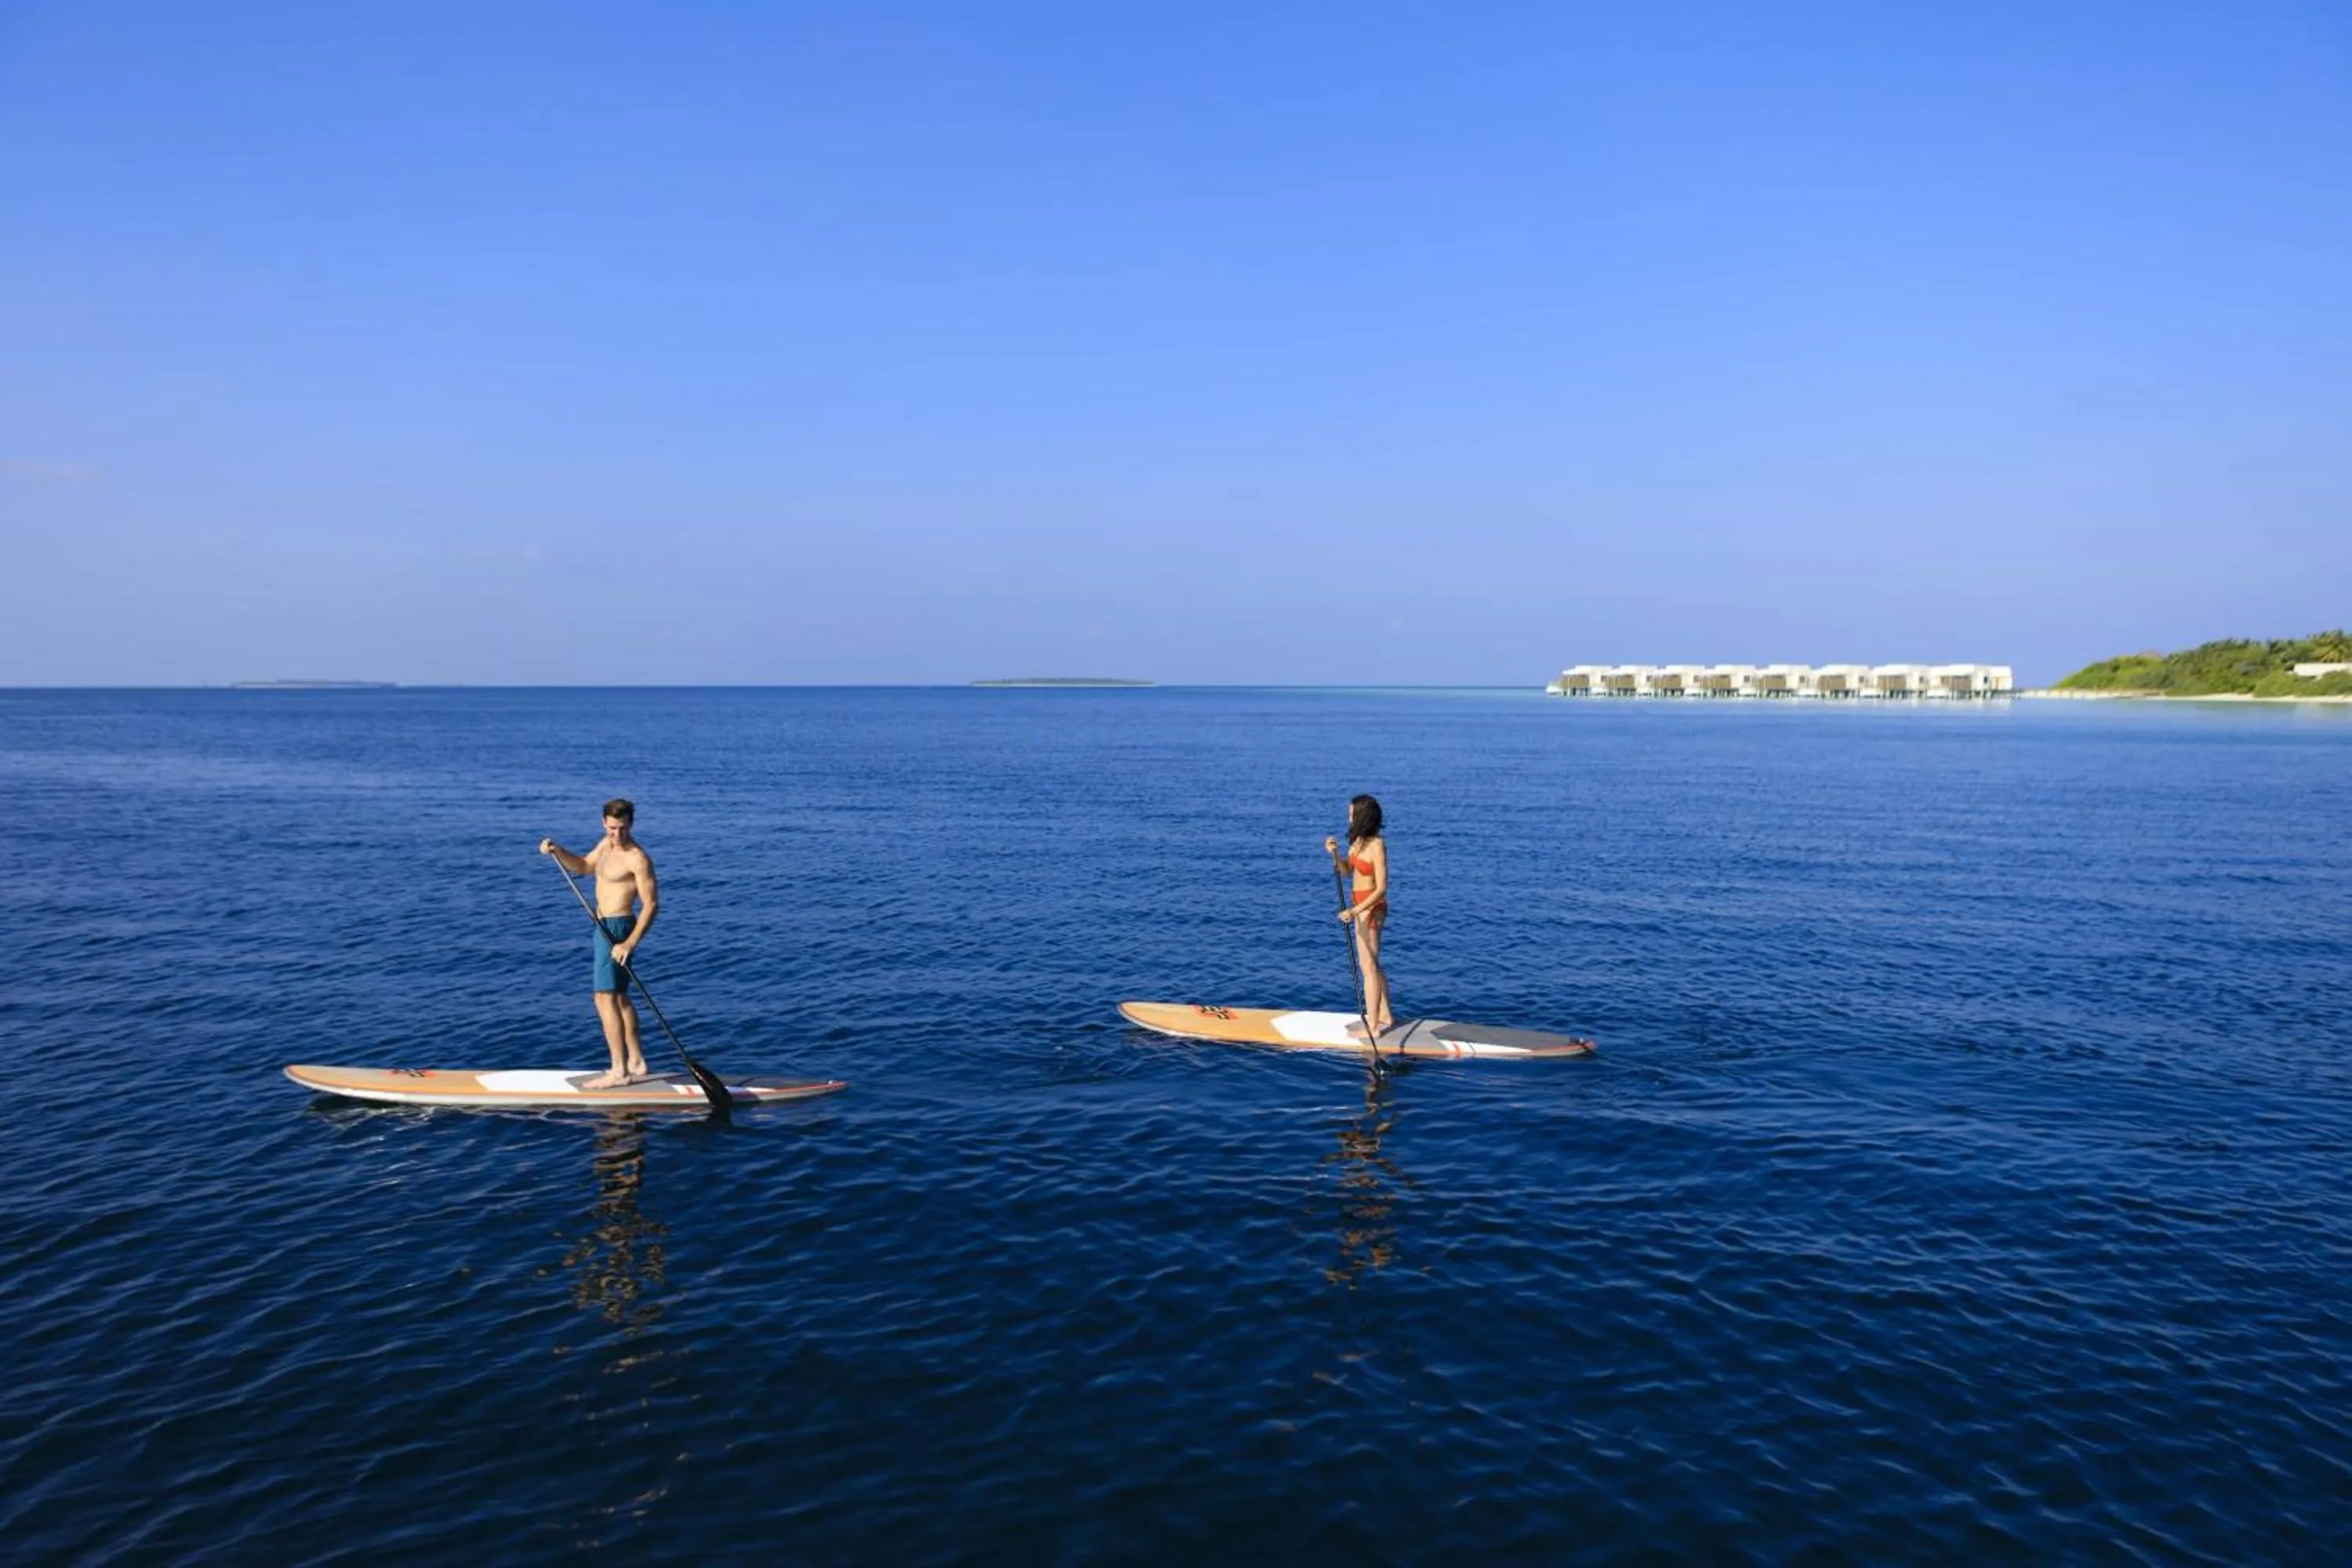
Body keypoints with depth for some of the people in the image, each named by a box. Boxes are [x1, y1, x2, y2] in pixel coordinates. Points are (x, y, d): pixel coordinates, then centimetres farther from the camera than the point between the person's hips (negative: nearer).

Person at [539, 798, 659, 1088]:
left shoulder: (638, 858, -19)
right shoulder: (607, 844, 8)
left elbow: (651, 904, -21)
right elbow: (583, 866, 22)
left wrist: (630, 943, -26)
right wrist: (557, 851, 3)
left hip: (617, 928, -10)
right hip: (606, 926, 10)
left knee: (605, 998, -11)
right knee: (619, 997, 16)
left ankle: (619, 1072, -9)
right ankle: (636, 1064, 25)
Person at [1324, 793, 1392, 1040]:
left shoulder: (1377, 846, -23)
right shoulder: (1359, 839, 3)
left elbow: (1382, 888, -23)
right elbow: (1346, 870, 11)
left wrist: (1354, 911, -27)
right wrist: (1334, 853, -8)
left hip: (1370, 909, -9)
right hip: (1361, 906, 9)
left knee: (1368, 967, -1)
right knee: (1372, 964, 20)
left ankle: (1372, 1027, 8)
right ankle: (1385, 1016, 33)